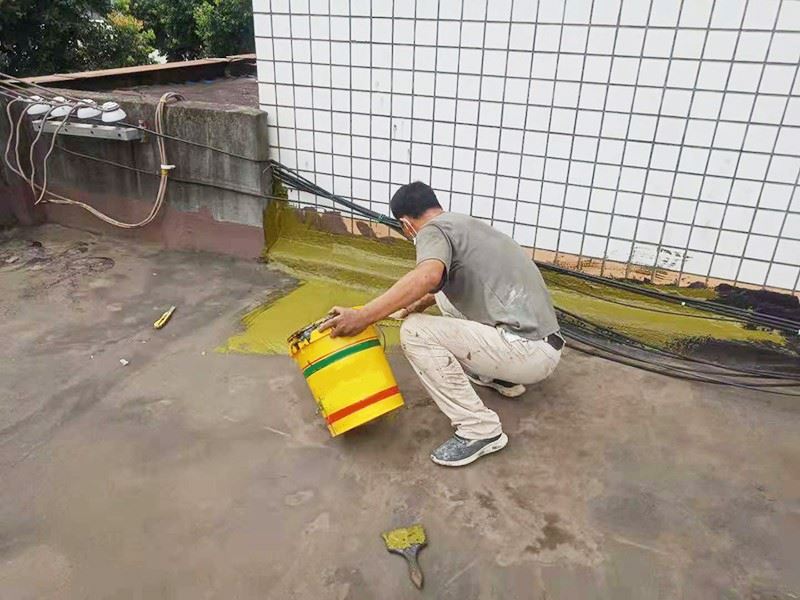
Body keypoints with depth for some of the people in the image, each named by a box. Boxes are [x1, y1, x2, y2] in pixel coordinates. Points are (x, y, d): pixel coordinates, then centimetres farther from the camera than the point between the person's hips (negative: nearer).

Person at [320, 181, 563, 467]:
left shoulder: (433, 230, -8)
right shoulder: (466, 224, 21)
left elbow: (428, 277, -32)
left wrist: (362, 317, -29)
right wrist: (425, 302, 54)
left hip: (528, 352, -9)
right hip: (543, 341, 9)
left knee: (414, 332, -13)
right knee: (445, 296, 24)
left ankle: (480, 430, -6)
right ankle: (502, 378, 23)